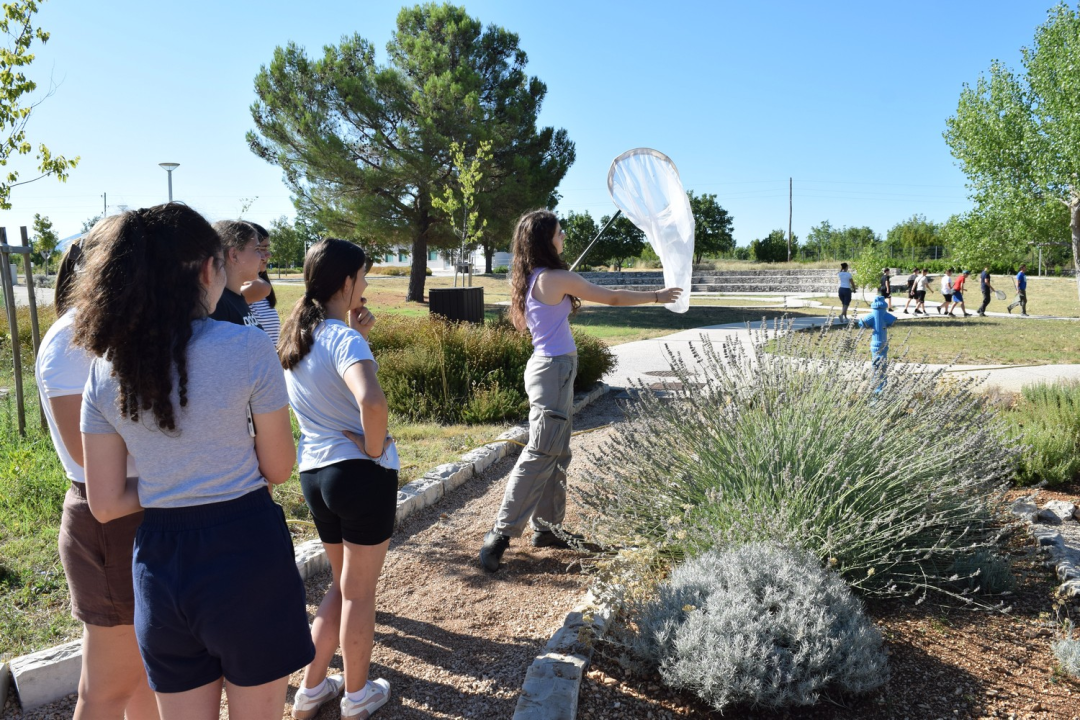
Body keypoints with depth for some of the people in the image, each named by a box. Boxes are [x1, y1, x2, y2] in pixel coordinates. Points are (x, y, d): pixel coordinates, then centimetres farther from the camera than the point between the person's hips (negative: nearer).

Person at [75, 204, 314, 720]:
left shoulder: (106, 371, -1)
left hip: (159, 561, 4)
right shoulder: (248, 347, -15)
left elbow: (105, 504, 1)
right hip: (246, 553, -4)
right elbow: (278, 469, -6)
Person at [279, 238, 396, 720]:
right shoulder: (345, 340, -20)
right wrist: (375, 448, -20)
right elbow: (371, 401, -38)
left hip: (314, 472, 8)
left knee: (342, 583, 25)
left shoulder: (295, 338, 5)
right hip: (362, 474, -7)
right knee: (359, 591, 11)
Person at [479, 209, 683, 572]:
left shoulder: (529, 279, 9)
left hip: (549, 368, 9)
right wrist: (656, 296, 4)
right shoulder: (556, 279, -16)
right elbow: (612, 297, -8)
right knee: (541, 455, -7)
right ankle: (501, 535, -5)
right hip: (554, 369, -9)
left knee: (557, 454, 15)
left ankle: (544, 528, 23)